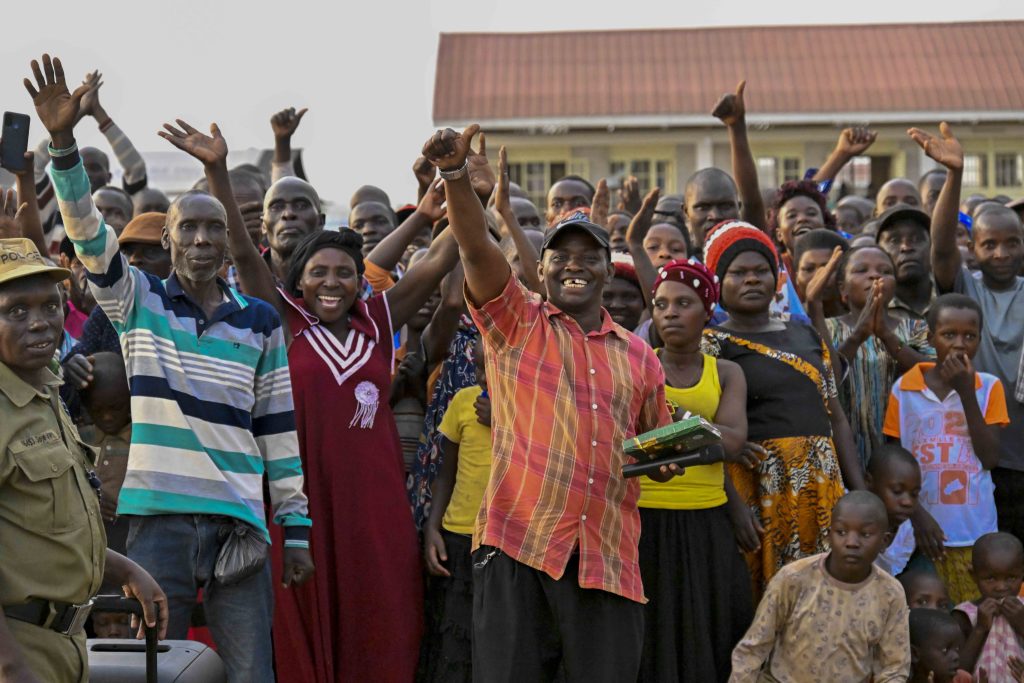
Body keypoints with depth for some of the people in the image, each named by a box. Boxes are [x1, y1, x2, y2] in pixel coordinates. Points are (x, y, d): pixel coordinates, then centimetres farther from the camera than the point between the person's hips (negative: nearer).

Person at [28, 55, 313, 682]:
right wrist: (63, 140, -25)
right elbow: (87, 231, -10)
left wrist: (297, 527, 9)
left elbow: (278, 427, 11)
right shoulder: (138, 300, 6)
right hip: (160, 516, -1)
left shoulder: (261, 321, 10)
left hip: (241, 519, 2)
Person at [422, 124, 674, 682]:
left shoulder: (638, 357, 17)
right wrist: (456, 174, -23)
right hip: (518, 542, -3)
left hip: (608, 556, 3)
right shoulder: (515, 322, 8)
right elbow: (475, 247, -9)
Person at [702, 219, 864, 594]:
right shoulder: (711, 344, 0)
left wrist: (860, 492, 10)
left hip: (822, 487, 5)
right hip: (756, 489, -5)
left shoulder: (806, 336, 16)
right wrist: (735, 507, -19)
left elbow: (836, 418, 17)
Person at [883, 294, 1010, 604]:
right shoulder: (903, 389, 0)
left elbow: (990, 458, -7)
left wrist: (966, 391, -11)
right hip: (925, 528, 0)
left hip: (976, 533, 1)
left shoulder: (989, 387, 2)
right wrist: (917, 516, -8)